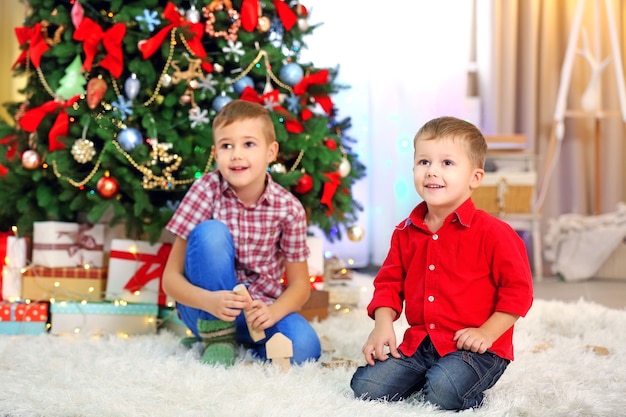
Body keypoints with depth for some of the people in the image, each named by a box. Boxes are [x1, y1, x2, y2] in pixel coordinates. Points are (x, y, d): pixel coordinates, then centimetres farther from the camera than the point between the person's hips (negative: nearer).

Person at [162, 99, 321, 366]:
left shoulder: (288, 208, -10)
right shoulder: (206, 191, -13)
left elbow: (299, 284, -1)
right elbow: (170, 278, -13)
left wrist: (271, 312, -23)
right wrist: (210, 301, -33)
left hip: (259, 310, 0)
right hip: (206, 309, 0)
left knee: (305, 347, -30)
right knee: (210, 232, -27)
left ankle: (243, 347, -3)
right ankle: (217, 338, -14)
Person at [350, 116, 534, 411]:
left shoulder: (492, 232, -9)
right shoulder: (405, 232, 8)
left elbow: (518, 289, -7)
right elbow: (389, 283, 16)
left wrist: (487, 334, -14)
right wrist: (383, 326, -1)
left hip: (472, 346, -5)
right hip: (419, 344, 5)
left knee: (443, 392, -32)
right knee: (365, 386, -10)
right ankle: (423, 375, 13)